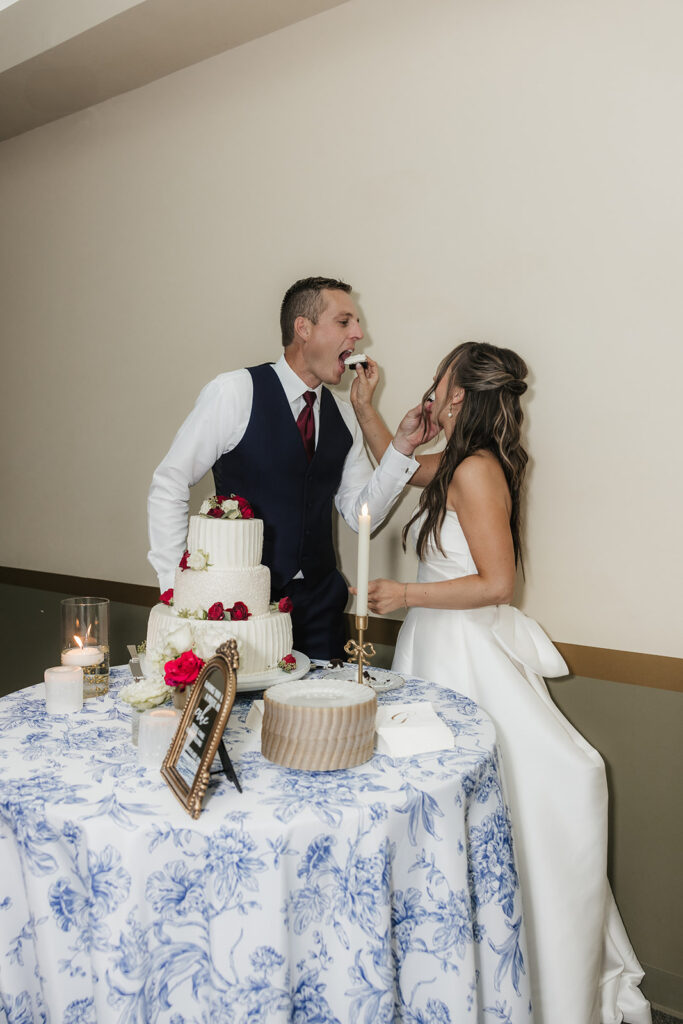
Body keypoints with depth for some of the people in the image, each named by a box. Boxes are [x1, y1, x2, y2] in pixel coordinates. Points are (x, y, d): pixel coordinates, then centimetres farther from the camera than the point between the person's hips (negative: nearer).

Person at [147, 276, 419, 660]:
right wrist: (176, 587, -10)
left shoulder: (343, 415, 6)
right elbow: (169, 487, -7)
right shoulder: (235, 392, -11)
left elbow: (362, 514, 5)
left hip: (319, 604, 5)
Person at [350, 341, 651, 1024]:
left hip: (469, 653, -9)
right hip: (441, 644, 9)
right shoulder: (456, 464, 10)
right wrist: (364, 407, 26)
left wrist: (407, 595, -18)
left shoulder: (477, 469, -16)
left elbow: (497, 583, -18)